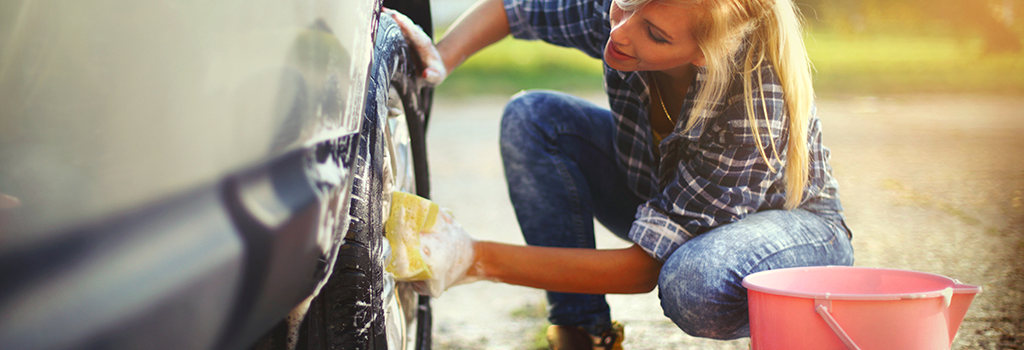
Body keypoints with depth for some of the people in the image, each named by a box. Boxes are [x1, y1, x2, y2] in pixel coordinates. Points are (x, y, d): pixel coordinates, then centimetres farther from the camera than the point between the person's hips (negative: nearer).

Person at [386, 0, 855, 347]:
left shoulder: (754, 108, -40)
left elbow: (647, 268, -37)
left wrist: (480, 260, -40)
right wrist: (441, 60, -25)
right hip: (661, 191, 6)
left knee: (696, 285, -41)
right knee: (531, 117, -17)